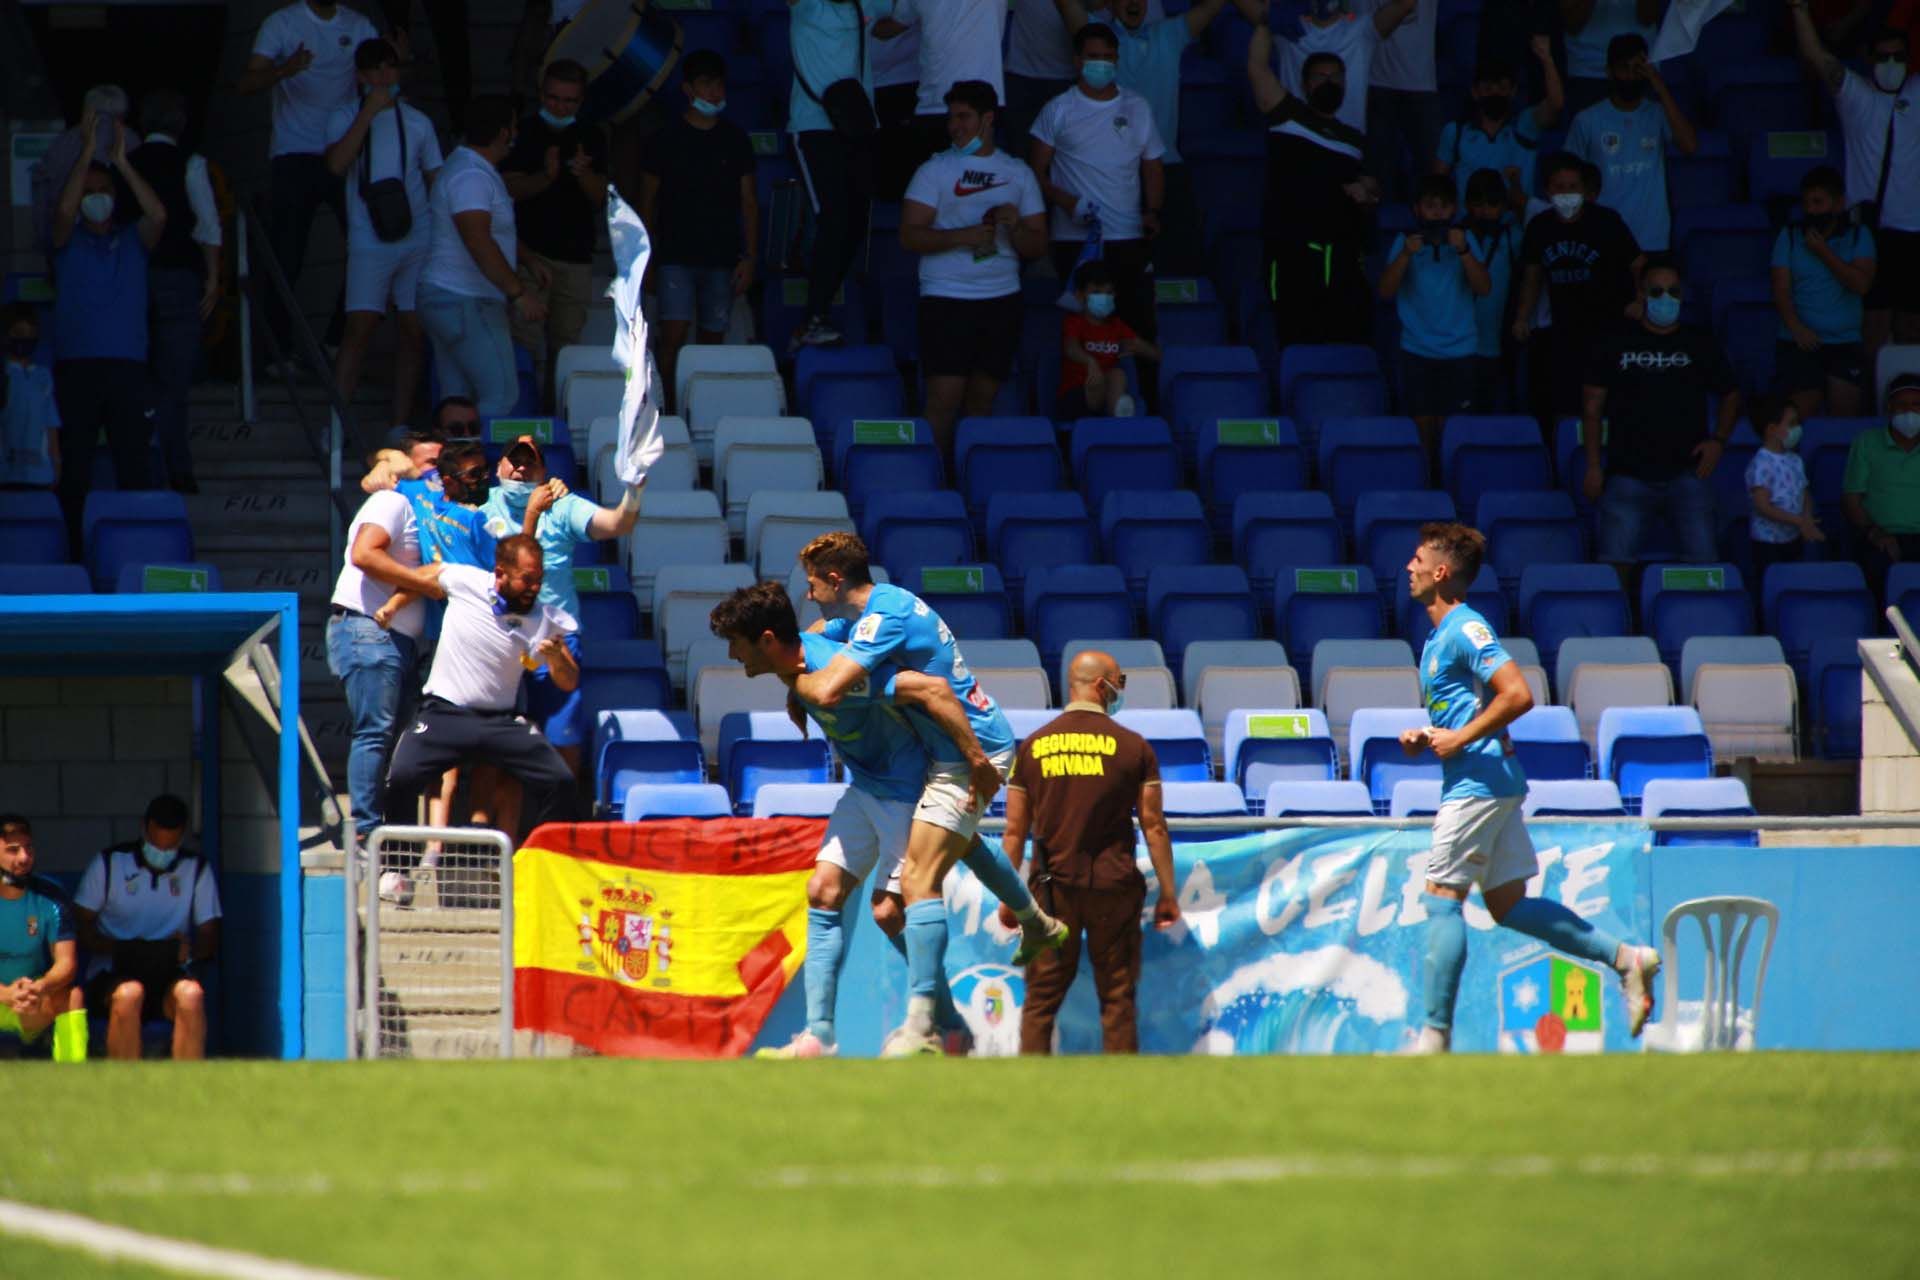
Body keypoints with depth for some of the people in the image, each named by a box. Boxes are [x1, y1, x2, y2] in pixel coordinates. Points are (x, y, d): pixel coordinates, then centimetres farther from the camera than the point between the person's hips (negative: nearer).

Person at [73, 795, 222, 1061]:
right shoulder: (109, 864, 4)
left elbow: (210, 938, 8)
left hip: (169, 975, 1)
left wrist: (188, 950, -16)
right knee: (129, 994, -37)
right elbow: (81, 927, 1)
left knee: (191, 994, -34)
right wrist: (120, 949, -18)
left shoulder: (196, 869, 9)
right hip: (113, 974, -1)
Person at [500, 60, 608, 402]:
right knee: (527, 342, -13)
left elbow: (600, 199, 8)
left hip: (576, 257, 3)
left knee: (566, 344, 1)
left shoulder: (591, 137, 13)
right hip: (530, 254, -3)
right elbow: (511, 188, -5)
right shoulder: (523, 132, 4)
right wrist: (545, 177, -23)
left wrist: (584, 175, -13)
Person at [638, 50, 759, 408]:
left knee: (712, 342, 4)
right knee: (673, 335, -15)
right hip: (676, 255, -2)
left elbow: (748, 202, 10)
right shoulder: (667, 140, 2)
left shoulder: (735, 140, 8)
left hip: (722, 258, 2)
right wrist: (646, 258, 3)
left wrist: (750, 257, 3)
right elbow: (647, 201, 7)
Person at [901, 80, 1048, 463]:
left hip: (1002, 299, 3)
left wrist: (1014, 227, -11)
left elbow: (1037, 246, 11)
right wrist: (962, 236, -19)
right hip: (947, 298, -3)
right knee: (944, 399, -11)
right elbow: (910, 236, -5)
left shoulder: (1018, 174, 11)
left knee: (982, 399, 5)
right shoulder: (934, 171, 3)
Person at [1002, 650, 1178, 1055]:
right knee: (1118, 998, 5)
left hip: (1053, 886, 2)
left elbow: (1015, 831, 5)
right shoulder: (1133, 748, -2)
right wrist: (1168, 894, 5)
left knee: (1041, 999, 5)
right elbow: (1153, 827, -2)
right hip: (1114, 886, -2)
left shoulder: (1032, 747, 4)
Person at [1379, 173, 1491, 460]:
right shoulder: (1405, 242, 4)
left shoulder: (1463, 240, 5)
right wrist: (1406, 254, -20)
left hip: (1459, 349, 0)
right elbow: (1386, 291, -7)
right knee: (1423, 422, -4)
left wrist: (1463, 251, -19)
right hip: (1417, 349, 0)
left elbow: (1484, 288, -6)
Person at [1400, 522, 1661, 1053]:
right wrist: (1425, 737, 10)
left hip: (1479, 784, -10)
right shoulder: (1439, 636, 17)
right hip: (1492, 784, 10)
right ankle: (1624, 958, 8)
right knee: (1508, 905, 10)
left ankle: (1435, 1037, -7)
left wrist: (1458, 739, -18)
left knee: (1442, 900, -8)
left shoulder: (1465, 629, -13)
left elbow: (1517, 695, -23)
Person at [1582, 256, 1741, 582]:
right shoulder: (1615, 346, 6)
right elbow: (1593, 408, 8)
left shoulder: (1701, 346, 10)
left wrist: (1718, 440, 3)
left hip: (1685, 474, 1)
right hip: (1627, 475, -1)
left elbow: (1731, 396, 20)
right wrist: (1593, 467, 1)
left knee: (1703, 560, -8)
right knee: (1615, 563, -8)